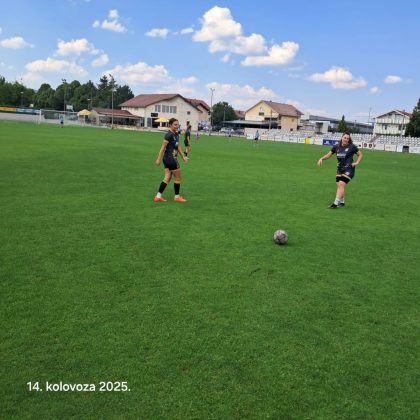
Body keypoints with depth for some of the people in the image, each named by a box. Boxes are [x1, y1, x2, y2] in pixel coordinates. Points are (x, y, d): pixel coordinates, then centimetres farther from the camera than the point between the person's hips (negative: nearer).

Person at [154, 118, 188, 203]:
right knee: (178, 178, 4)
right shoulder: (169, 135, -16)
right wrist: (159, 159, -19)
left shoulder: (176, 134, 11)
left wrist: (183, 156, 16)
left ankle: (158, 196, 10)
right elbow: (163, 147, -18)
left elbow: (178, 146, 19)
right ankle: (177, 196, 18)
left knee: (167, 178, 9)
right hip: (170, 158, -9)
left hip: (169, 159, 9)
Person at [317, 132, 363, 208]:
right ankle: (342, 202, 26)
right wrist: (322, 159, -4)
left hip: (349, 169, -5)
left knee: (341, 184, -17)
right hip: (340, 169, 5)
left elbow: (360, 155, 7)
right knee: (338, 185, 6)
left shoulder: (352, 147, -5)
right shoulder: (336, 147, 4)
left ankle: (336, 203, -18)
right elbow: (328, 155, 13)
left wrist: (357, 162, -7)